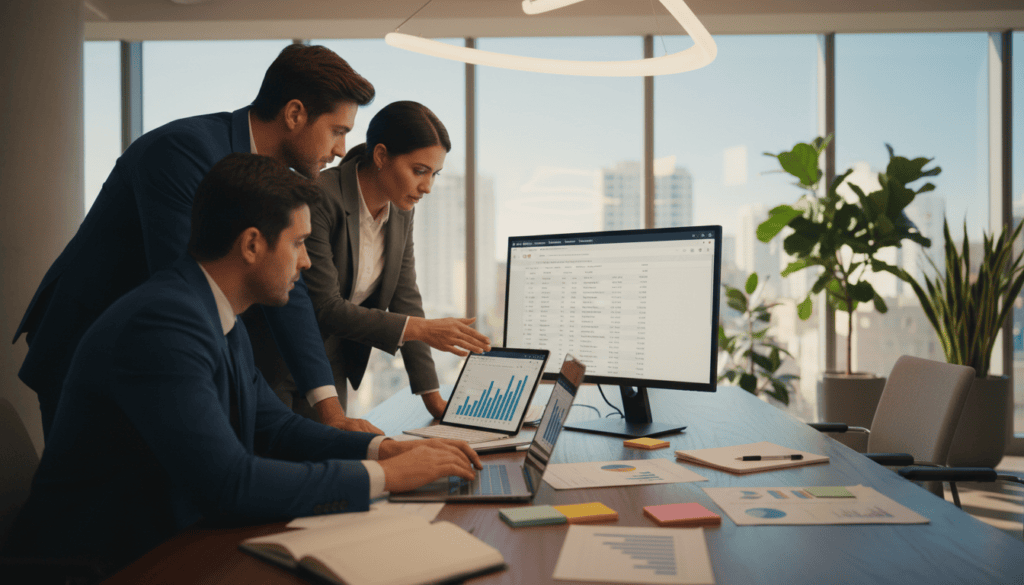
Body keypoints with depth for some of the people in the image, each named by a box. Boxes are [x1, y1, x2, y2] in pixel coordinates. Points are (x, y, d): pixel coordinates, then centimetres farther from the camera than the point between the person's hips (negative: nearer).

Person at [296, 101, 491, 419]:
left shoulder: (401, 210, -1)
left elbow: (405, 297, 1)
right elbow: (324, 307, -25)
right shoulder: (320, 200, -24)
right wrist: (421, 329, -27)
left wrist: (431, 396, -3)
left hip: (337, 363, 7)